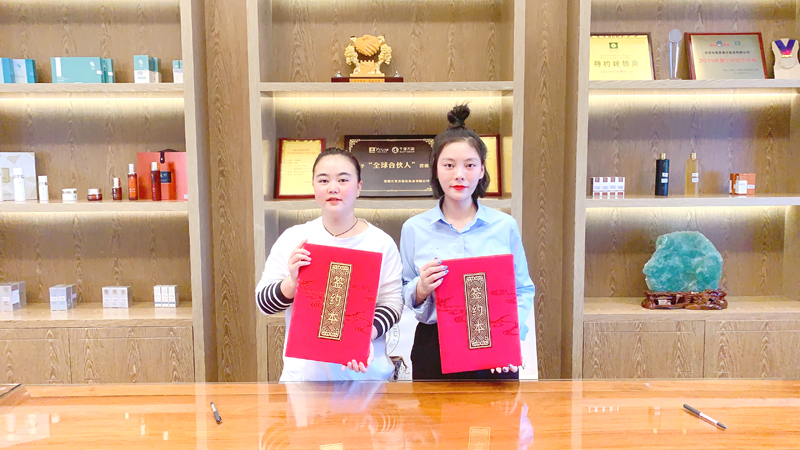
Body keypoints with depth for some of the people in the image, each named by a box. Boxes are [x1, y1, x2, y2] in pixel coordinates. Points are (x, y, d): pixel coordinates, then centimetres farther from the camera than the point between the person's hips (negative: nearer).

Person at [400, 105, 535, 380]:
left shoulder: (505, 226, 0)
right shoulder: (414, 229, -1)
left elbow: (523, 290, 3)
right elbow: (403, 299, 5)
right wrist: (421, 290, -16)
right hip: (434, 352, 0)